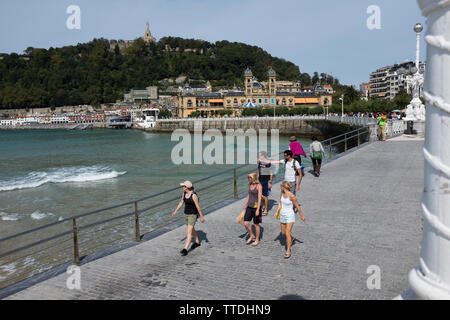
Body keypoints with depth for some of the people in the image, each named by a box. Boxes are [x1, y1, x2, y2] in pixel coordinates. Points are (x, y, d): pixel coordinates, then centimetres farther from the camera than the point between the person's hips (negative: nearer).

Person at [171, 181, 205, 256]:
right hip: (186, 214, 8)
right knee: (191, 229, 23)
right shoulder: (184, 193, -1)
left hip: (193, 214, -8)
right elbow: (181, 202, 11)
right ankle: (197, 242, 43)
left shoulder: (194, 195, -23)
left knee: (189, 232, -10)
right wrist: (175, 211, 7)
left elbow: (198, 207, -18)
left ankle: (185, 249, -10)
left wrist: (201, 217, -11)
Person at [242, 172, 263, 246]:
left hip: (256, 207, -6)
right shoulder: (250, 185, 8)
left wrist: (258, 210, -20)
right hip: (249, 207, 6)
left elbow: (259, 198, -16)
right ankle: (252, 236, 24)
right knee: (246, 223, 0)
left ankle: (257, 240, 24)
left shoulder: (259, 186, -13)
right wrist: (245, 204, 23)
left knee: (256, 224, 7)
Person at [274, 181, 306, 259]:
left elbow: (297, 206, -11)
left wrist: (302, 216, -3)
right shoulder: (282, 194, -1)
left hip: (290, 216, -7)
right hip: (282, 215, 7)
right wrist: (276, 212, 5)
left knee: (287, 233, -12)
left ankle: (288, 251, -4)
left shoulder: (291, 196, -20)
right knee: (283, 233, 17)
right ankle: (292, 239, 48)